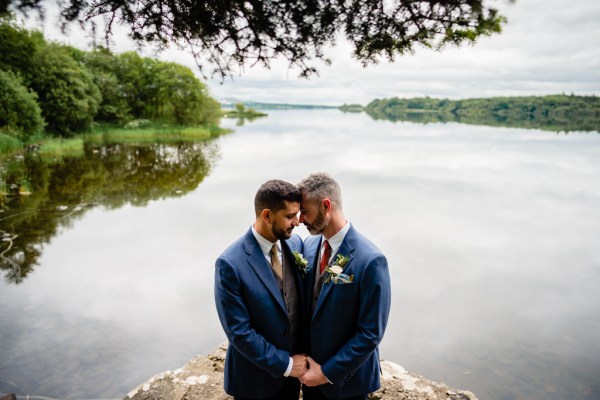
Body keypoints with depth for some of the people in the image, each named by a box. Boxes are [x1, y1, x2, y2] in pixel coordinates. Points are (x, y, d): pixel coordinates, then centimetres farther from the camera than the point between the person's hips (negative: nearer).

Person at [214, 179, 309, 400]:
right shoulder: (230, 264, -24)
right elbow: (238, 331, -20)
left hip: (294, 361, 5)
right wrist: (285, 363, -15)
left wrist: (303, 353, -3)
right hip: (256, 376, -4)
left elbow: (303, 299, 3)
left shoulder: (295, 243, -7)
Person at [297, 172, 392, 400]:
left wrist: (328, 372, -15)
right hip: (309, 366, 5)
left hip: (346, 377, -5)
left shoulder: (370, 261, -26)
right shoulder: (309, 245, -5)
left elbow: (371, 334, -21)